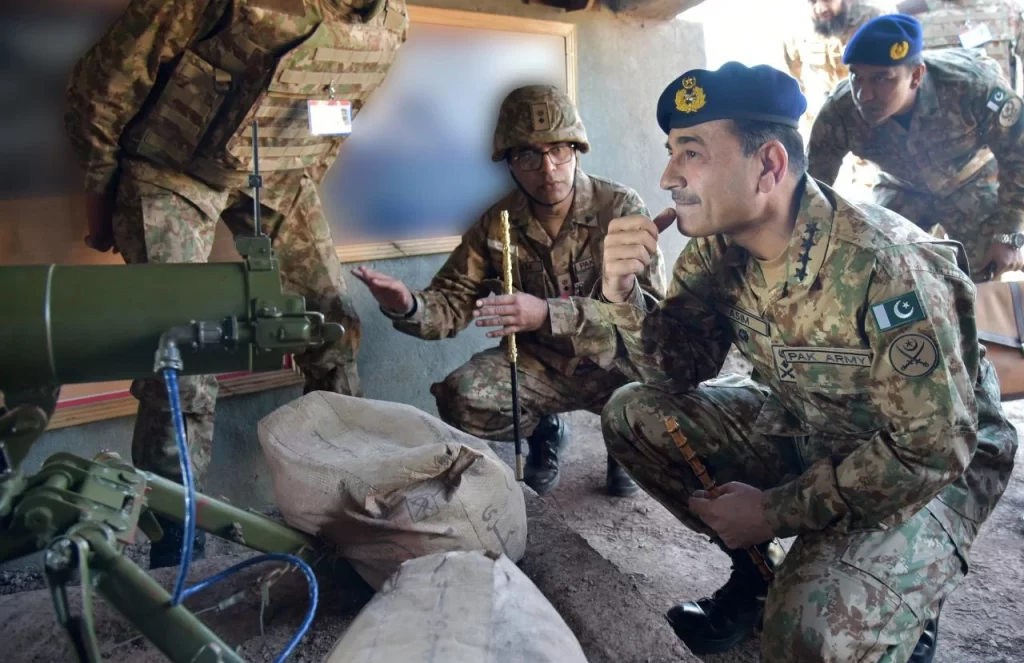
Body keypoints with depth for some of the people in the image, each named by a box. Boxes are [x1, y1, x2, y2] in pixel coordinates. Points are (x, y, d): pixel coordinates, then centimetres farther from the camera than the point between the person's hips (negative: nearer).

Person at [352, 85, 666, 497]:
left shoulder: (622, 208, -14)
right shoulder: (497, 224, -5)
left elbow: (649, 305, -25)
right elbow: (452, 303, -6)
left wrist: (547, 314, -37)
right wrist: (408, 307, -30)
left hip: (614, 361, -2)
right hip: (538, 363, 2)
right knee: (459, 399, -24)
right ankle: (545, 430, 10)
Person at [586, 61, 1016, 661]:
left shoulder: (882, 265, -32)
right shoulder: (717, 247, -11)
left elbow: (934, 448, -25)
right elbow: (679, 373, -7)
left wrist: (775, 511, -22)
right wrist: (622, 298, -26)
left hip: (934, 466, -6)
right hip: (808, 432, 7)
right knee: (633, 415, -6)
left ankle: (903, 603, 7)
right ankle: (759, 572, 10)